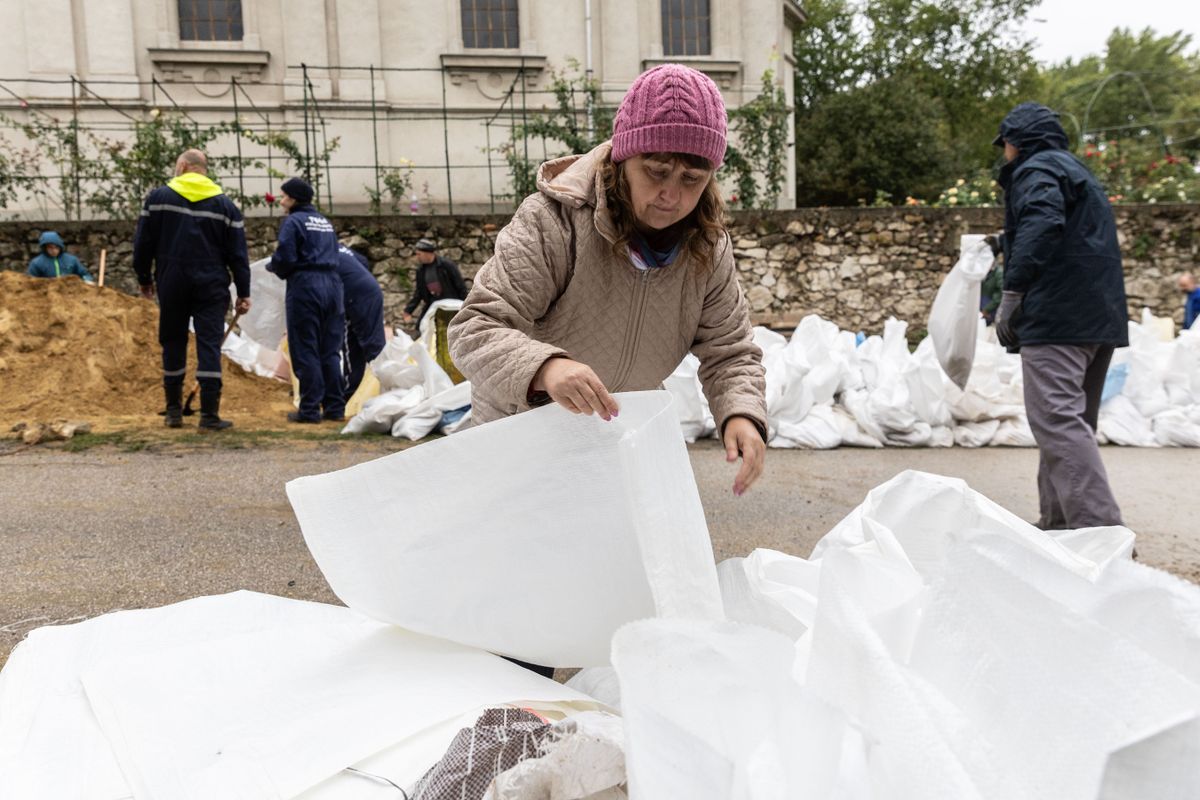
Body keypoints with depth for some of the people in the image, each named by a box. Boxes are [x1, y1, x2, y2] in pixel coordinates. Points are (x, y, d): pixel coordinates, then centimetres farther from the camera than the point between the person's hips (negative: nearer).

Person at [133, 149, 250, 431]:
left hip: (171, 284, 1)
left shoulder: (158, 197, 3)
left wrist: (144, 278, 16)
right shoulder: (225, 204, 3)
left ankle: (174, 411, 20)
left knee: (173, 344, 13)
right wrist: (244, 293, 4)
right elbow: (237, 253, 1)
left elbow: (143, 243, 3)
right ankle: (209, 415, -7)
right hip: (211, 287, -1)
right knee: (209, 345, -2)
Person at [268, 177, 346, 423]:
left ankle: (310, 409, 0)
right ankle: (335, 407, 11)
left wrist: (273, 267, 8)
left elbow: (285, 258, -12)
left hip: (305, 286, -7)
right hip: (332, 285, 7)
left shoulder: (293, 221, -4)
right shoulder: (325, 223, 19)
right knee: (330, 352, 9)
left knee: (305, 350, -1)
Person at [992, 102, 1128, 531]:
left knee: (1057, 419, -17)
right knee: (1072, 421, 13)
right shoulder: (1078, 171, 29)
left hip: (1057, 316, -10)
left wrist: (1012, 292, -19)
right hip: (1101, 317, 10)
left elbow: (1041, 226, -20)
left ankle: (1100, 525, -24)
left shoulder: (1036, 170, -2)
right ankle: (1059, 521, 18)